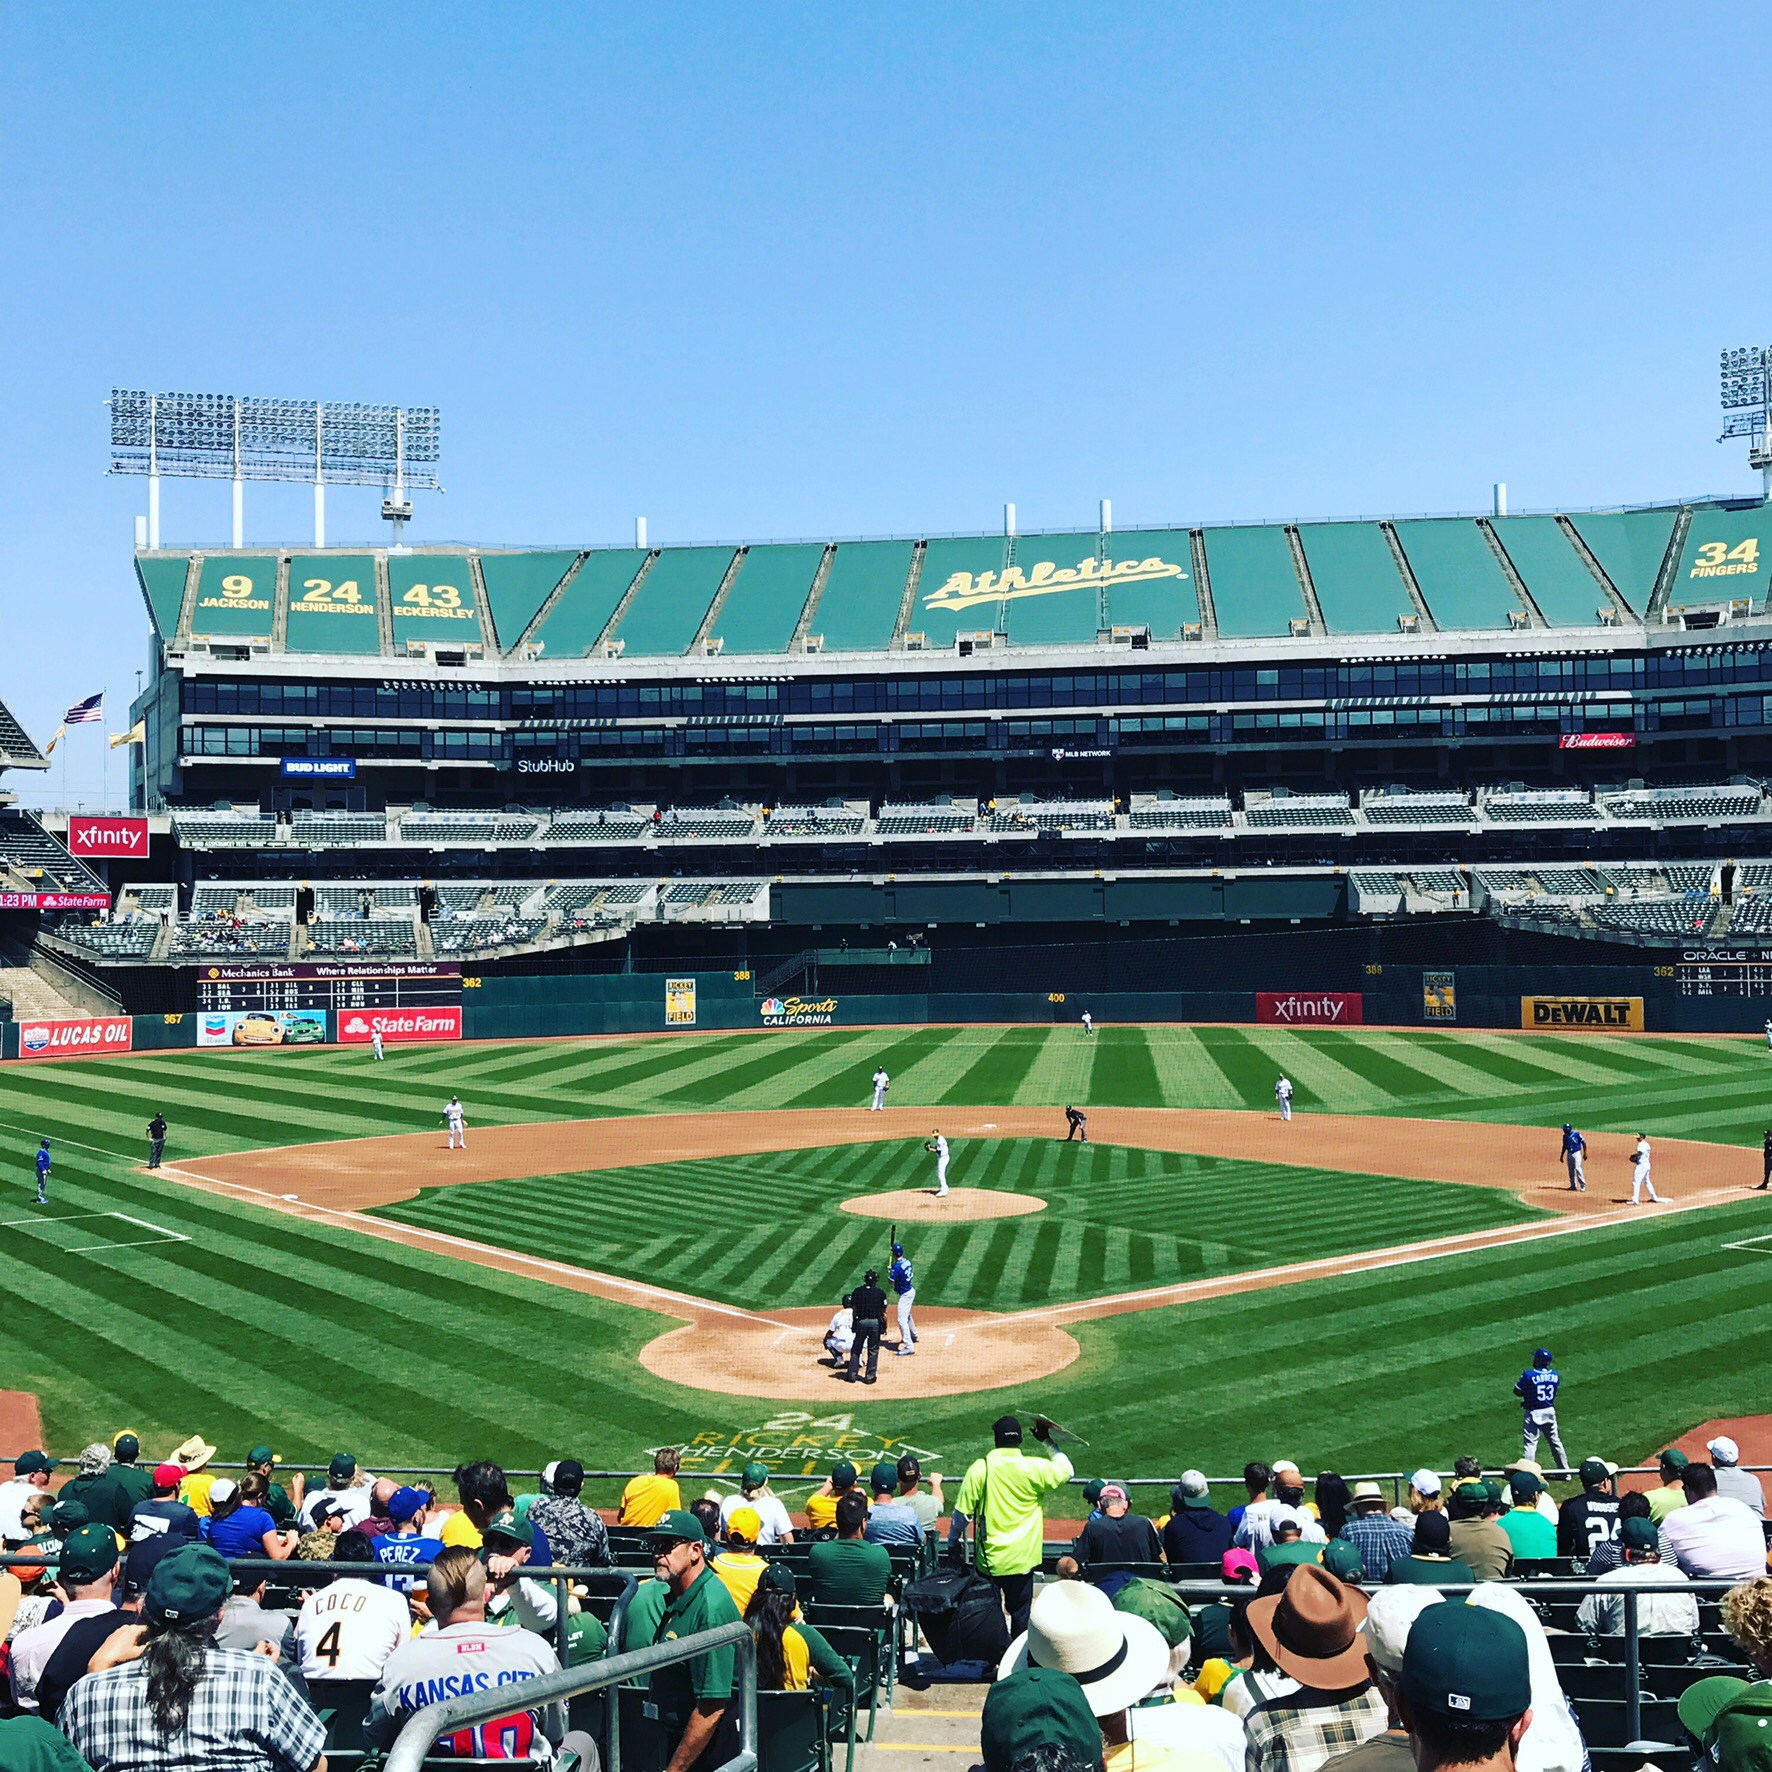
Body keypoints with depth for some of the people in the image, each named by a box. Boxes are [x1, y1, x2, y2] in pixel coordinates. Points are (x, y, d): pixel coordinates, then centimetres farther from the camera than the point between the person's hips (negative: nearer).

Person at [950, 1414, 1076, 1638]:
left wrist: (952, 1541, 10)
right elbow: (1066, 1470, 7)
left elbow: (962, 1513, -5)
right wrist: (1046, 1442, 13)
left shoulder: (979, 1468, -10)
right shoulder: (1034, 1468, -10)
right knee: (1020, 1613, 14)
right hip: (1023, 1559, 1)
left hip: (988, 1558, -1)